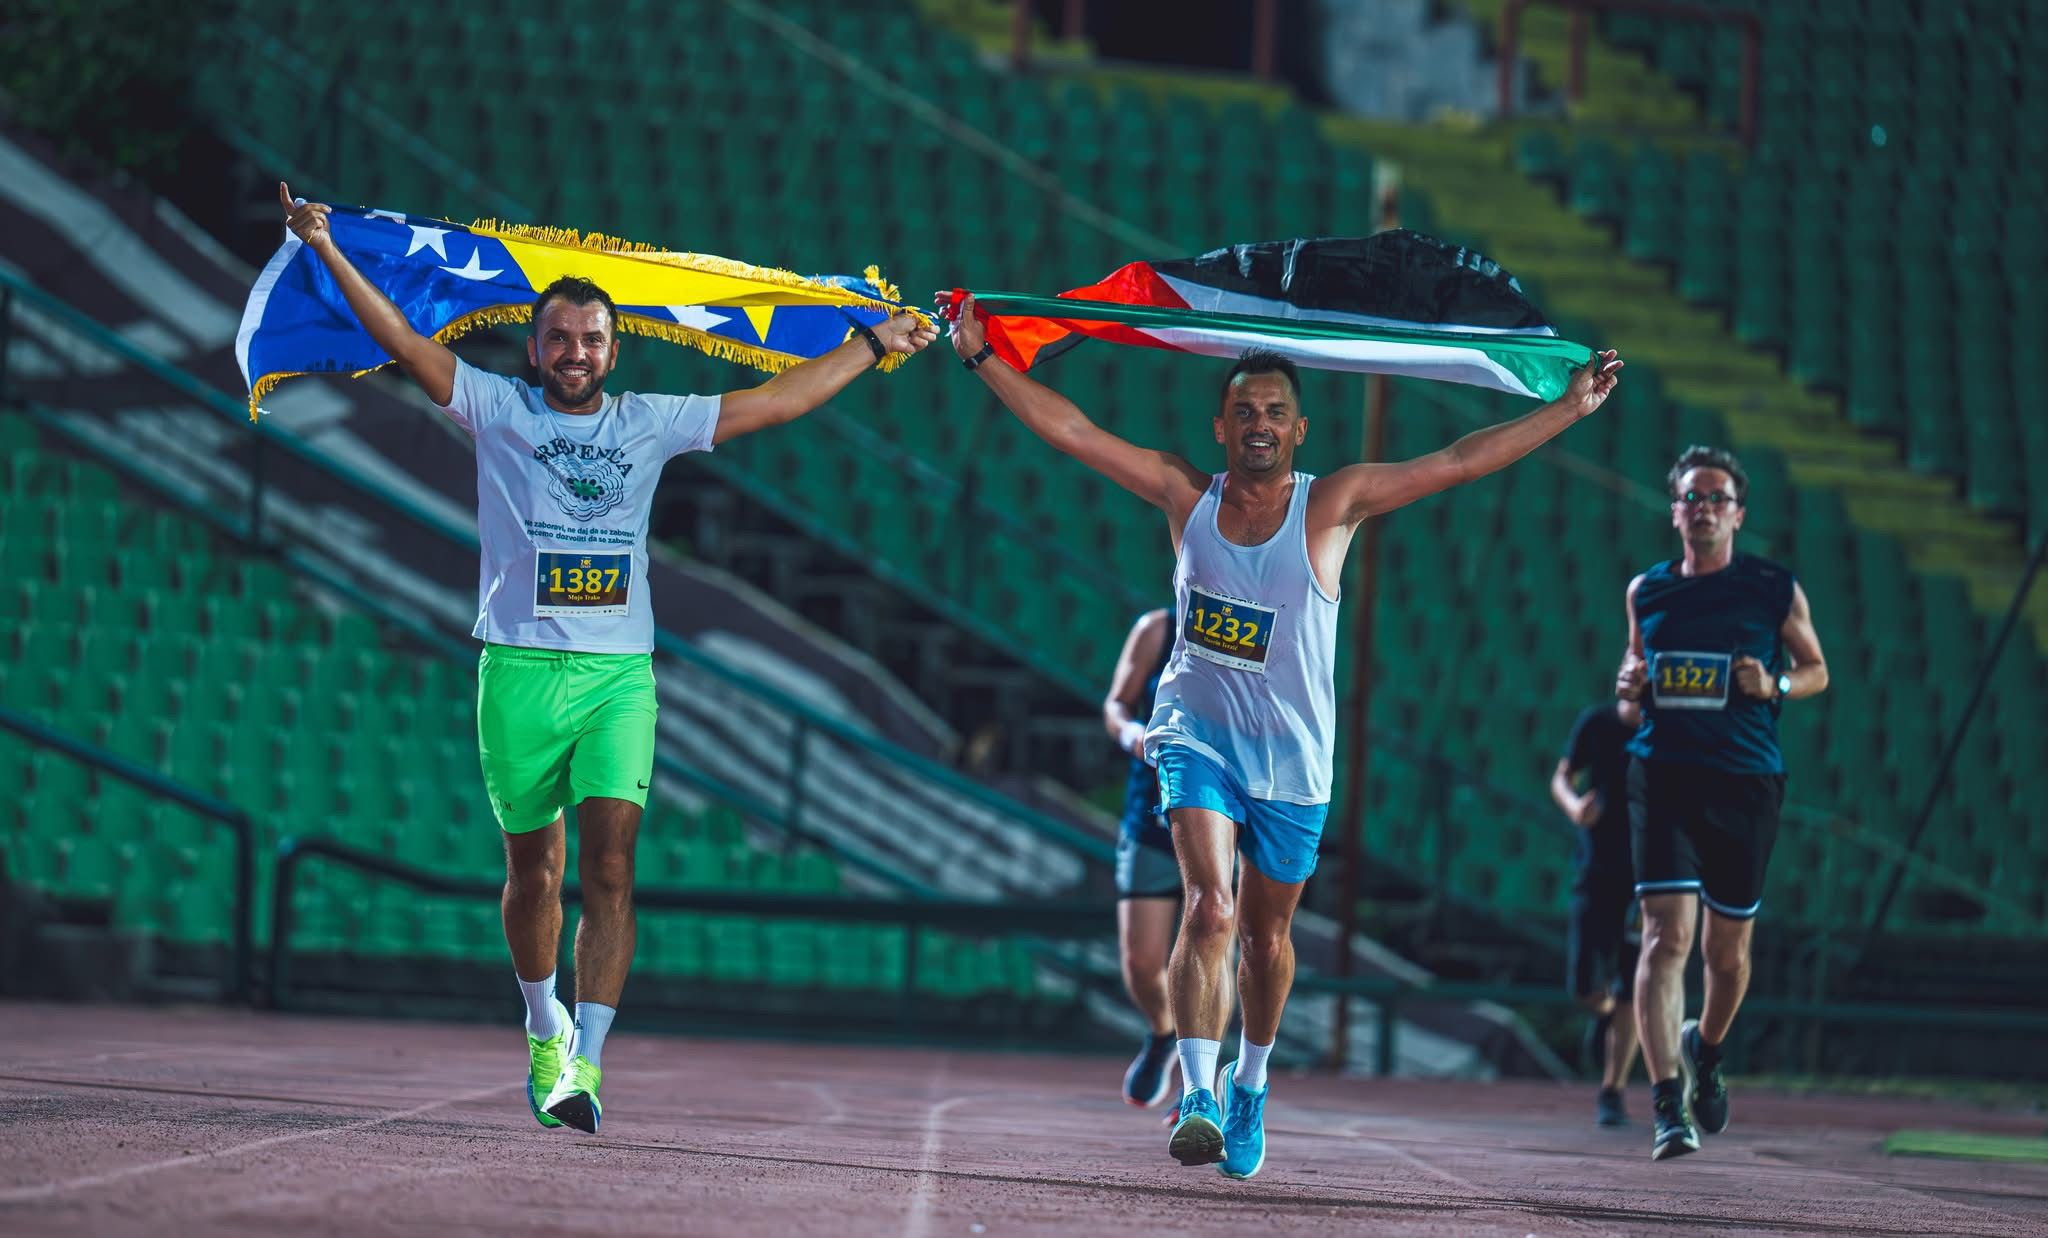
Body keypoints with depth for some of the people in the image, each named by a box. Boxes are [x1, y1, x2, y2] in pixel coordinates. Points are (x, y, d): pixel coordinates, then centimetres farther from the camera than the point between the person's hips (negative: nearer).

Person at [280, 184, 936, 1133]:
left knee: (609, 865, -14)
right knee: (532, 868, 9)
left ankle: (584, 1063, -18)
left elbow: (777, 401, 16)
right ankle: (543, 1028, 33)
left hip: (618, 674, 0)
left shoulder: (649, 424, 10)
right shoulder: (498, 411, 6)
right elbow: (404, 343, -1)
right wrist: (327, 249, -9)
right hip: (521, 669, 0)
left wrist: (873, 344, 17)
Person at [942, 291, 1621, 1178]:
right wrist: (982, 357, -5)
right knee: (1210, 908, -21)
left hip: (1290, 753, 1)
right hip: (1198, 733, -1)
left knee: (1266, 936, 12)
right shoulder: (1187, 496, -3)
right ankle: (1197, 1100, -24)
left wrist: (1571, 407, -11)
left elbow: (1462, 461, -8)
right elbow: (1068, 429, -2)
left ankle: (1249, 1089, 36)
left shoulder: (1330, 507, -7)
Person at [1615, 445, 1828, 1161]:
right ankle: (1668, 1106, -20)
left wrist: (1775, 686, -9)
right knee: (1666, 934, -16)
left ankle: (1705, 1050, 43)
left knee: (1728, 948, 11)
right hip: (1663, 774, 0)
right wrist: (1630, 683, 2)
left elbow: (1815, 669, 12)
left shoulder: (1776, 591, 3)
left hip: (1745, 781, 0)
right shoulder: (1646, 591, 8)